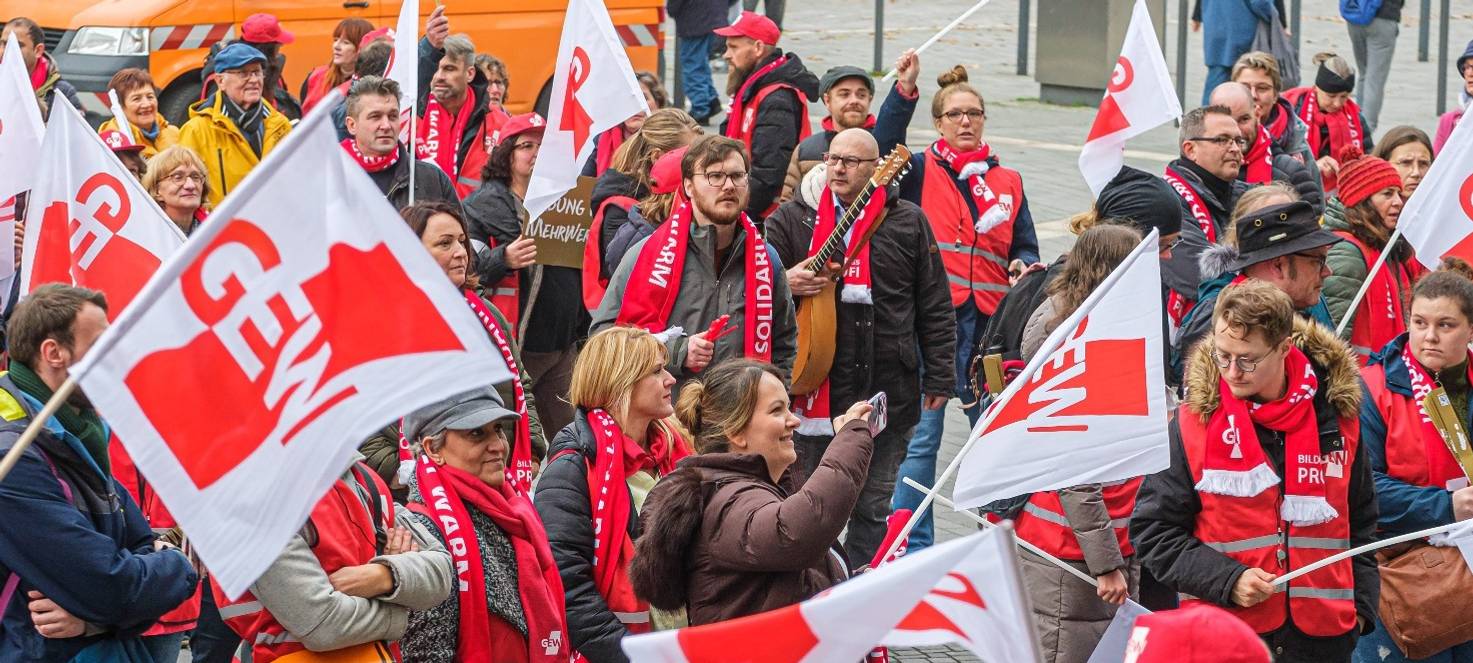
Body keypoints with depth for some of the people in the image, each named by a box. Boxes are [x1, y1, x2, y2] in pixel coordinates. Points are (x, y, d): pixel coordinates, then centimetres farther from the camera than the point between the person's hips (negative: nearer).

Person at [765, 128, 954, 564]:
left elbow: (935, 308, 5)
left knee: (874, 509, 9)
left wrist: (938, 378, 1)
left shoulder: (907, 222, 5)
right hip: (814, 387, 0)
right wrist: (786, 284, -15)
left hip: (886, 393, 0)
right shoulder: (792, 219, 6)